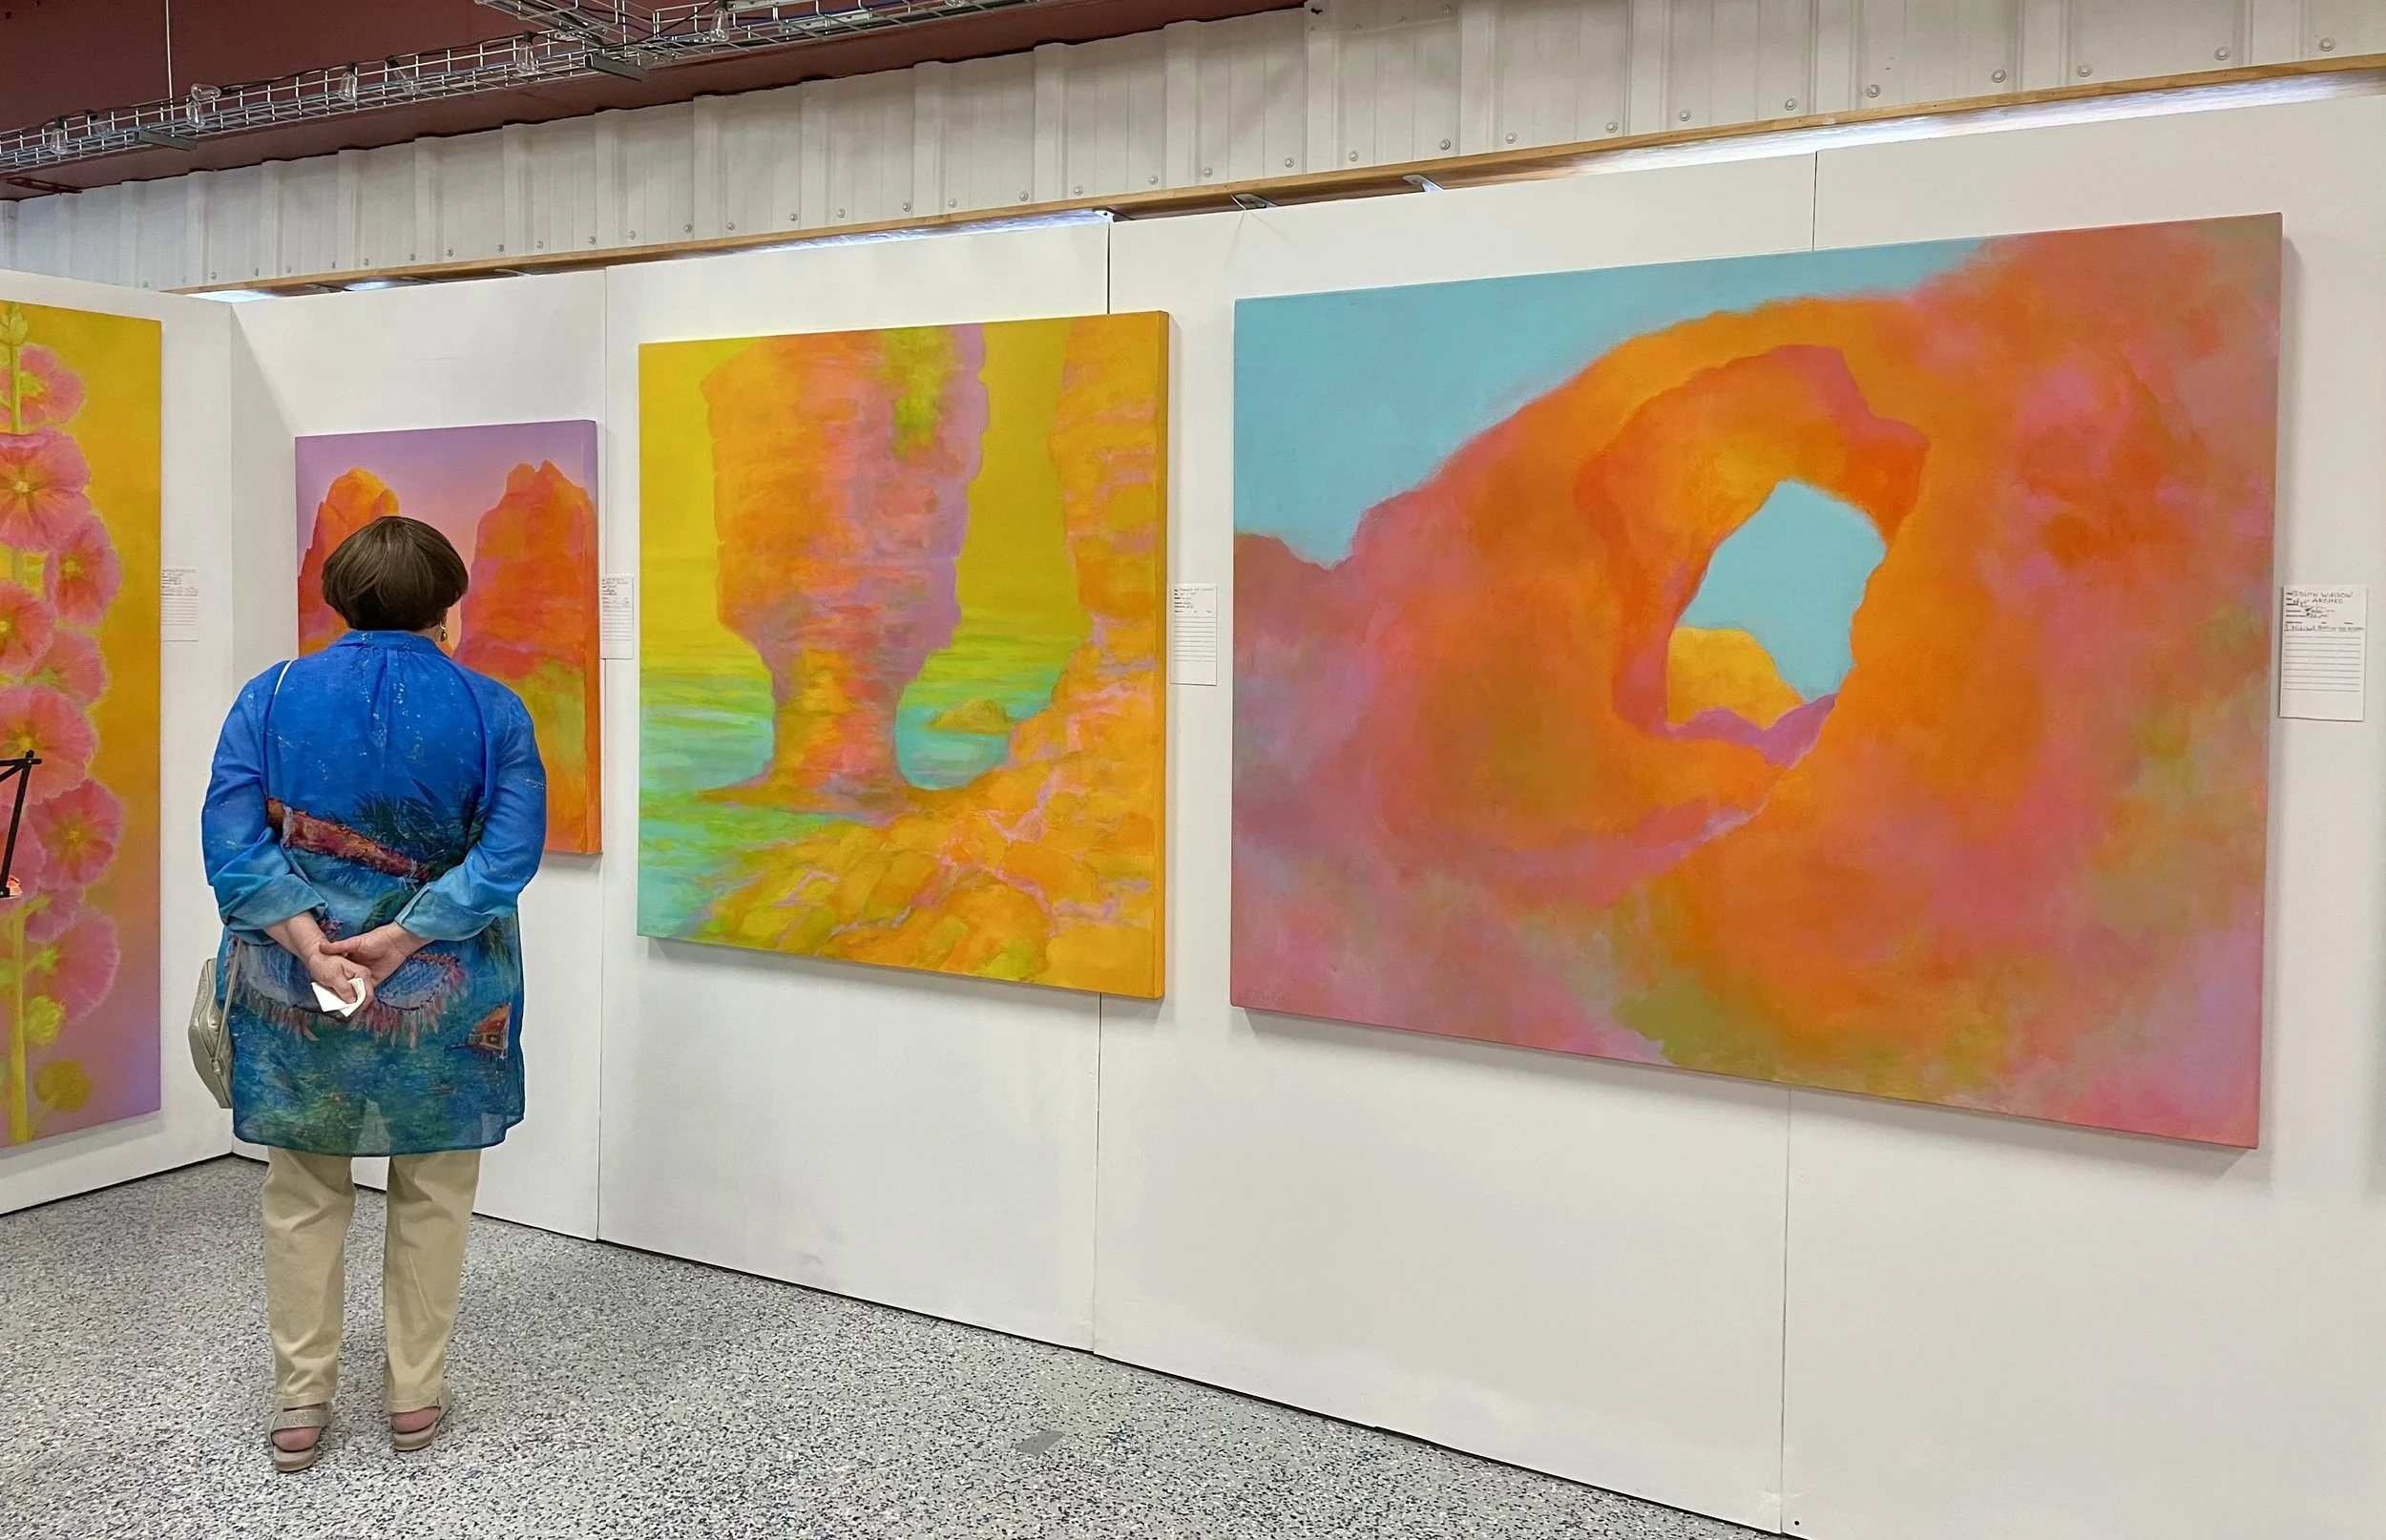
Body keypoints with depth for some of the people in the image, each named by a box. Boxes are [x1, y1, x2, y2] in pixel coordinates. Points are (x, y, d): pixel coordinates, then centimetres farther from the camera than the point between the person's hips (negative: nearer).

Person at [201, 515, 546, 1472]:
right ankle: (415, 1396, 24)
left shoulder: (270, 698, -3)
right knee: (432, 1196, 15)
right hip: (438, 999, -1)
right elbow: (511, 852, -17)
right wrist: (398, 939, -18)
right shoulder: (491, 710, -7)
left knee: (302, 1195, 16)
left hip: (294, 993, 1)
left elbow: (232, 842, -12)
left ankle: (298, 1405, 24)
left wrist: (308, 943, -17)